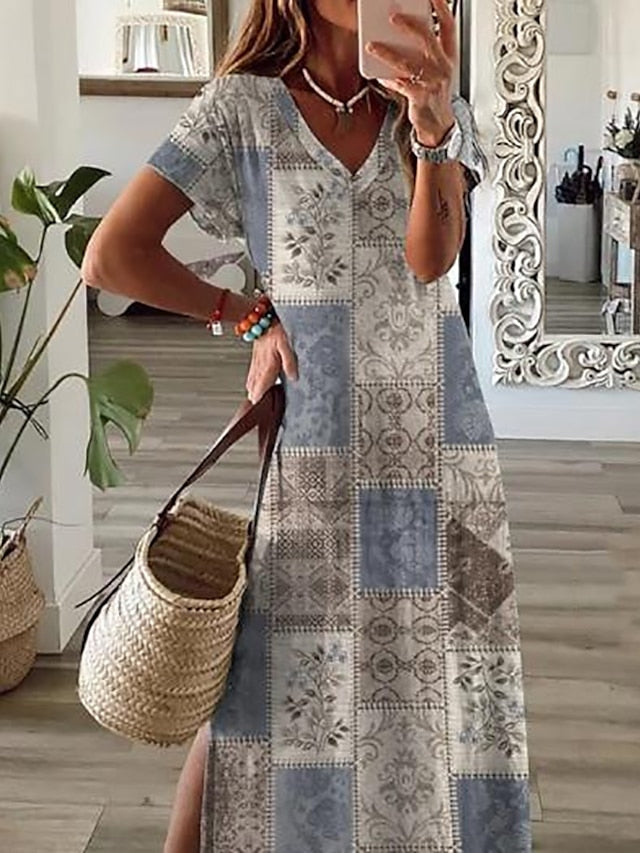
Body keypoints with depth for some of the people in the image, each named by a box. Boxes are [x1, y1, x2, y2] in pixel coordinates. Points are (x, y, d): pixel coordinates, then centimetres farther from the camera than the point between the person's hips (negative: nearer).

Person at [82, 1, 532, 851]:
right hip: (314, 449, -2)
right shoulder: (243, 107, -2)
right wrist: (248, 315, -1)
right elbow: (112, 256, -5)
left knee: (450, 681, 8)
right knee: (261, 684, 3)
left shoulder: (437, 104, 6)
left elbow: (431, 255, -12)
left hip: (440, 442, 3)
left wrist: (433, 124, -27)